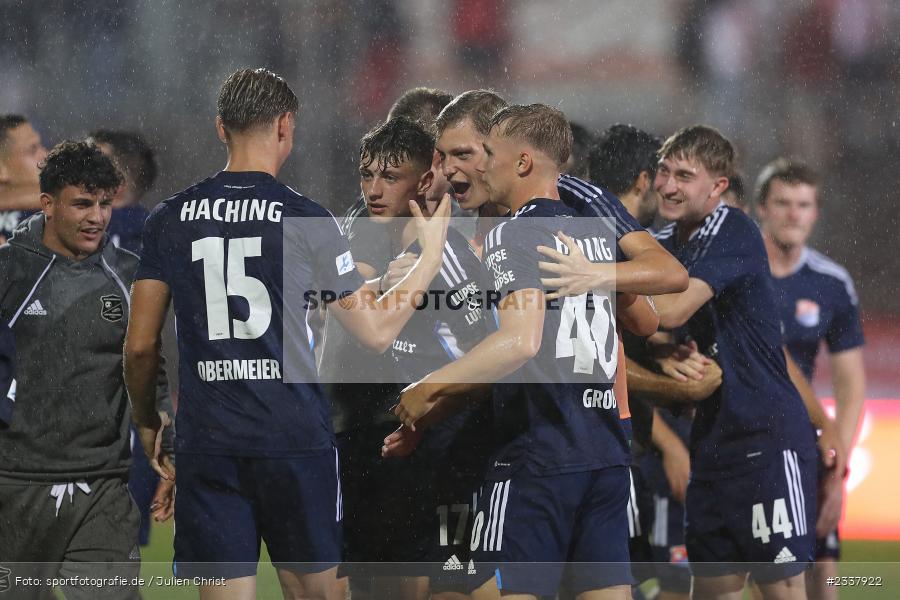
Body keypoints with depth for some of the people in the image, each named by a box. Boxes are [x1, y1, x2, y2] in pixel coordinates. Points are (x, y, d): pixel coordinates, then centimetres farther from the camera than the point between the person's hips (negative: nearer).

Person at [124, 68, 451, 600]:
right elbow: (377, 333, 1)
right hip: (296, 440, -2)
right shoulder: (307, 220, -4)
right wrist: (432, 256, 14)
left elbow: (141, 346, 4)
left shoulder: (170, 220, 3)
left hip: (207, 444, 2)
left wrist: (147, 424, 22)